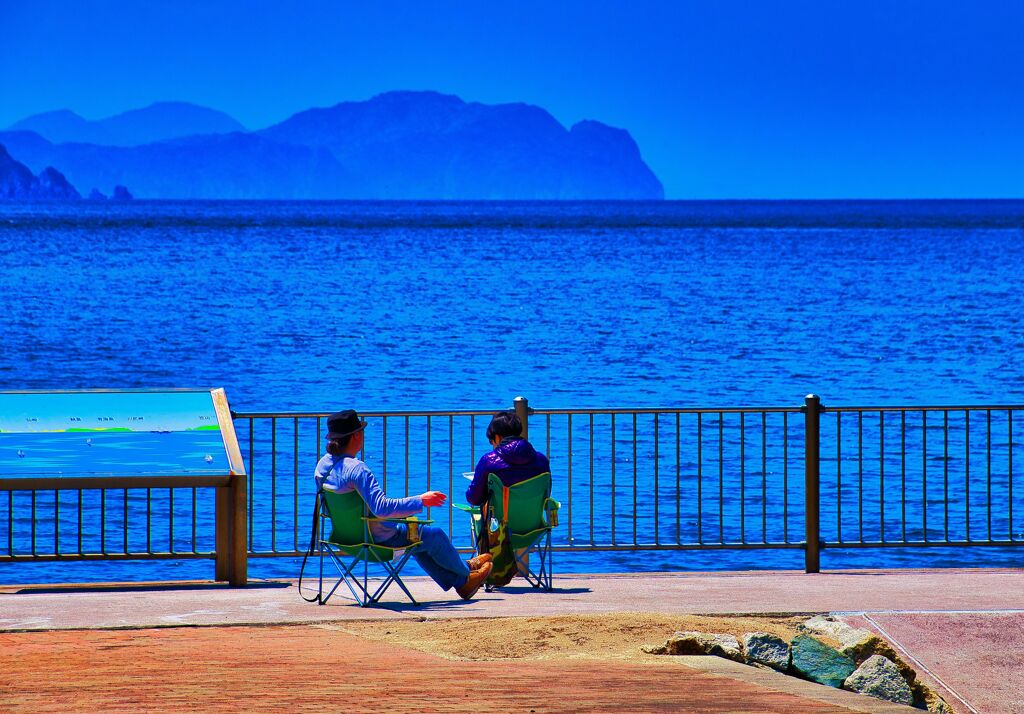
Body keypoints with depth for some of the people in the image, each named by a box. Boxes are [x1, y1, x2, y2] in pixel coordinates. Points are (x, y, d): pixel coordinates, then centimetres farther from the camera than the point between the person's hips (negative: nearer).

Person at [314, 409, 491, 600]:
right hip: (376, 539, -9)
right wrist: (420, 501, -27)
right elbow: (382, 508, -35)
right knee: (435, 535, 12)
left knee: (415, 535, 29)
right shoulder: (356, 469, -30)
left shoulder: (322, 465, -3)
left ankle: (460, 583, 41)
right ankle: (465, 573, 39)